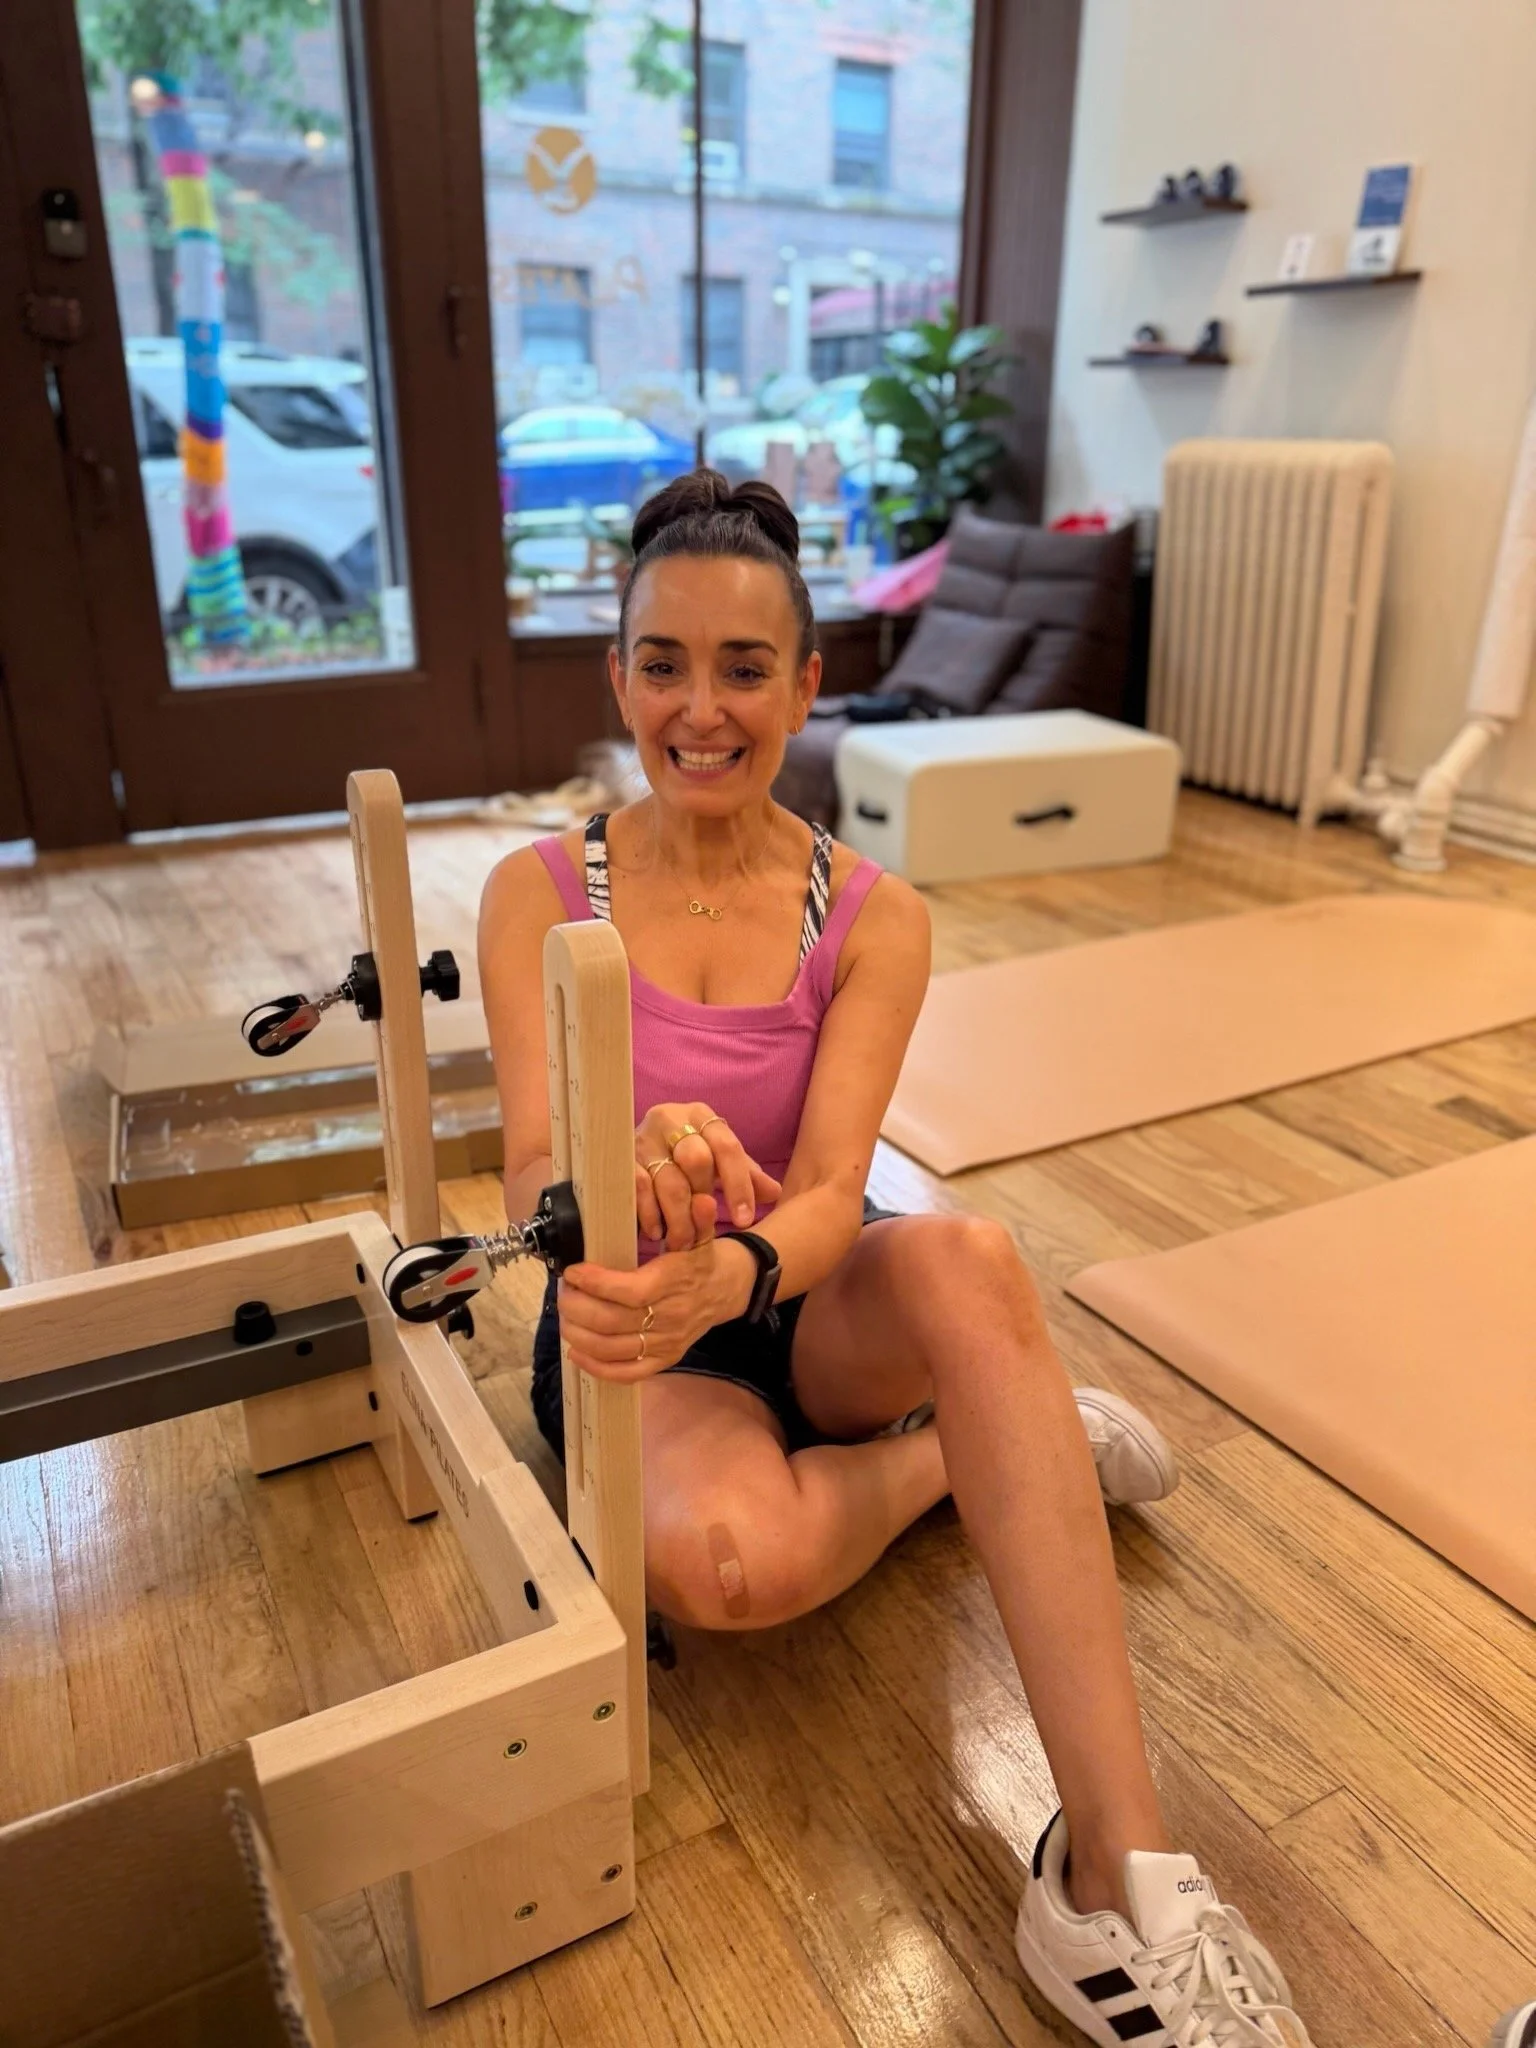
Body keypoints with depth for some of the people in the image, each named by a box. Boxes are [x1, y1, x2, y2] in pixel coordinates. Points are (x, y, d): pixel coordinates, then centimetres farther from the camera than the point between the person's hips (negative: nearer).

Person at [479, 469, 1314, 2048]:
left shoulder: (873, 920, -6)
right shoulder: (538, 894, -8)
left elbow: (828, 1197, -18)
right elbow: (531, 1182, -18)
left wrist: (727, 1272, -43)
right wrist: (626, 1173, -43)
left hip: (808, 1306, 1)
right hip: (631, 1325, 0)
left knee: (965, 1256, -35)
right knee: (727, 1560, -35)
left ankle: (1118, 1871, -30)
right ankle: (971, 1446, -4)